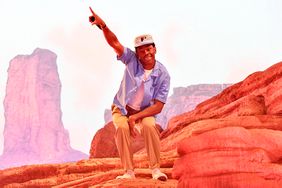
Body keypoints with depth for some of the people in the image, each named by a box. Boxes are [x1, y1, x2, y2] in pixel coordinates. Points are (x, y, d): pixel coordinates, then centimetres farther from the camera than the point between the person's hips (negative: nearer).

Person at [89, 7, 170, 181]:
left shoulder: (163, 74, -16)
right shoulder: (132, 60, -12)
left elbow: (158, 106, -17)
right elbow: (114, 43, -27)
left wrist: (135, 117, -27)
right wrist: (103, 25, -46)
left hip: (145, 112, -1)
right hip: (122, 109, 1)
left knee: (149, 125, -34)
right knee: (122, 127, -31)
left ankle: (156, 169, -21)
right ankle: (129, 171, -22)